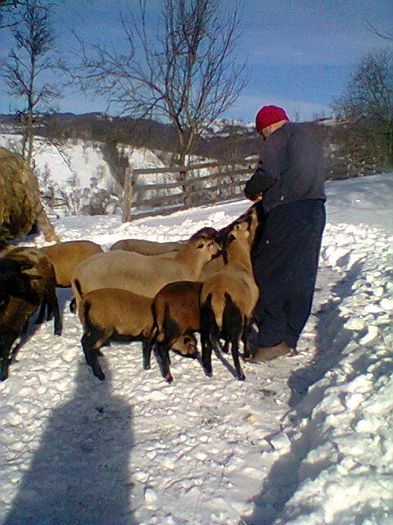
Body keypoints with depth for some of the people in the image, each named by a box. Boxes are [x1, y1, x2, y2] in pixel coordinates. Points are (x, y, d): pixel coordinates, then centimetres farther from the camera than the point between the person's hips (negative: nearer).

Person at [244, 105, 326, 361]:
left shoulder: (278, 137, -2)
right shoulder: (312, 140, 27)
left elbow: (268, 173, -17)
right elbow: (317, 176, 21)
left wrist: (252, 191, 3)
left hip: (288, 213, -9)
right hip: (315, 212, 9)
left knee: (268, 275, -4)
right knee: (301, 278, 8)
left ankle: (272, 339, -6)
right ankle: (289, 340, 15)